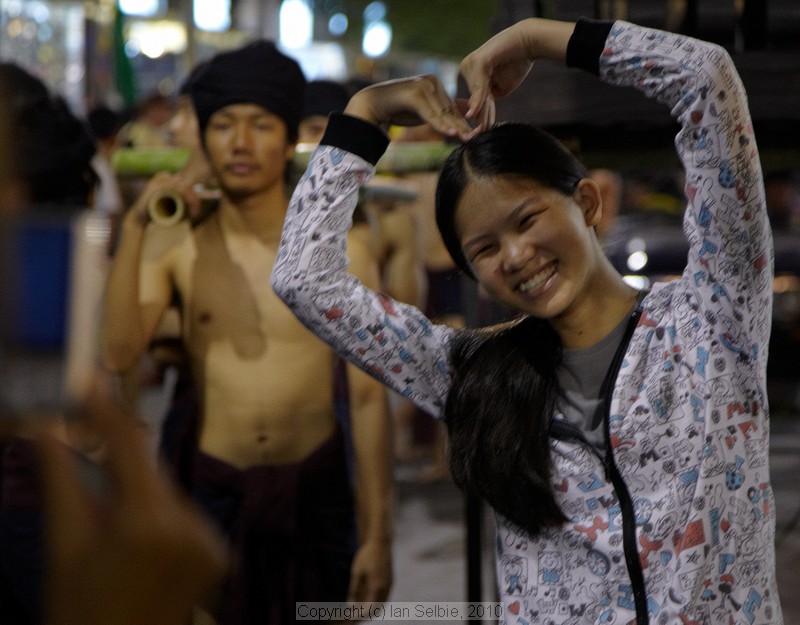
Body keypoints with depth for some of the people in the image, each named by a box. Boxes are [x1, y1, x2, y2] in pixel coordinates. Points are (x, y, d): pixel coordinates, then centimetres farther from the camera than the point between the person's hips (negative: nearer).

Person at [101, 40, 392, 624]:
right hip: (212, 489, 0)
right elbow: (118, 353, -15)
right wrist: (134, 229, -20)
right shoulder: (176, 243, -2)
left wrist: (377, 536, -5)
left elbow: (368, 398, -3)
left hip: (316, 489, 0)